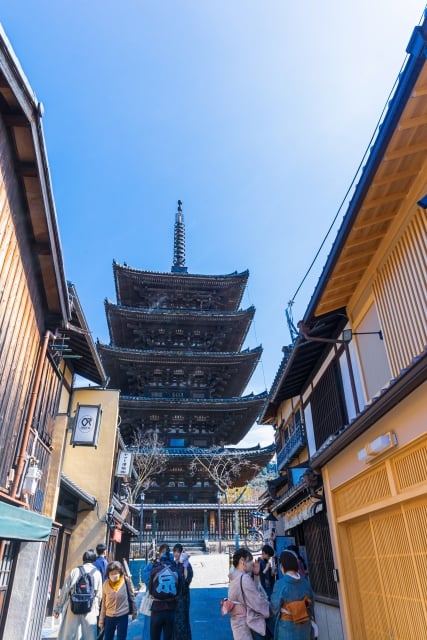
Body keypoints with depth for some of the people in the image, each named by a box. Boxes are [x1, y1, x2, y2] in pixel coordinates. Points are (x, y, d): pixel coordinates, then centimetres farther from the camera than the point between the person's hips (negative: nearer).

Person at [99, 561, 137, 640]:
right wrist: (101, 620, 5)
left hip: (123, 616, -2)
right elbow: (103, 603, 1)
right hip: (109, 617, 2)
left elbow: (132, 597, -2)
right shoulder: (106, 584, -8)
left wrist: (134, 612, 4)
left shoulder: (126, 581, -14)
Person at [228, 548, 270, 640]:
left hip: (239, 621, 9)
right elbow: (258, 603, -16)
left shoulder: (235, 578, 10)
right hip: (247, 625, -9)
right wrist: (273, 610, -2)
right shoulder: (244, 578, -20)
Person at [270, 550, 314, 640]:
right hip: (305, 626, 4)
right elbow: (311, 606, 6)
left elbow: (275, 607, -7)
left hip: (287, 627, -4)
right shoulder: (305, 582, -6)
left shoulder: (280, 584, -20)